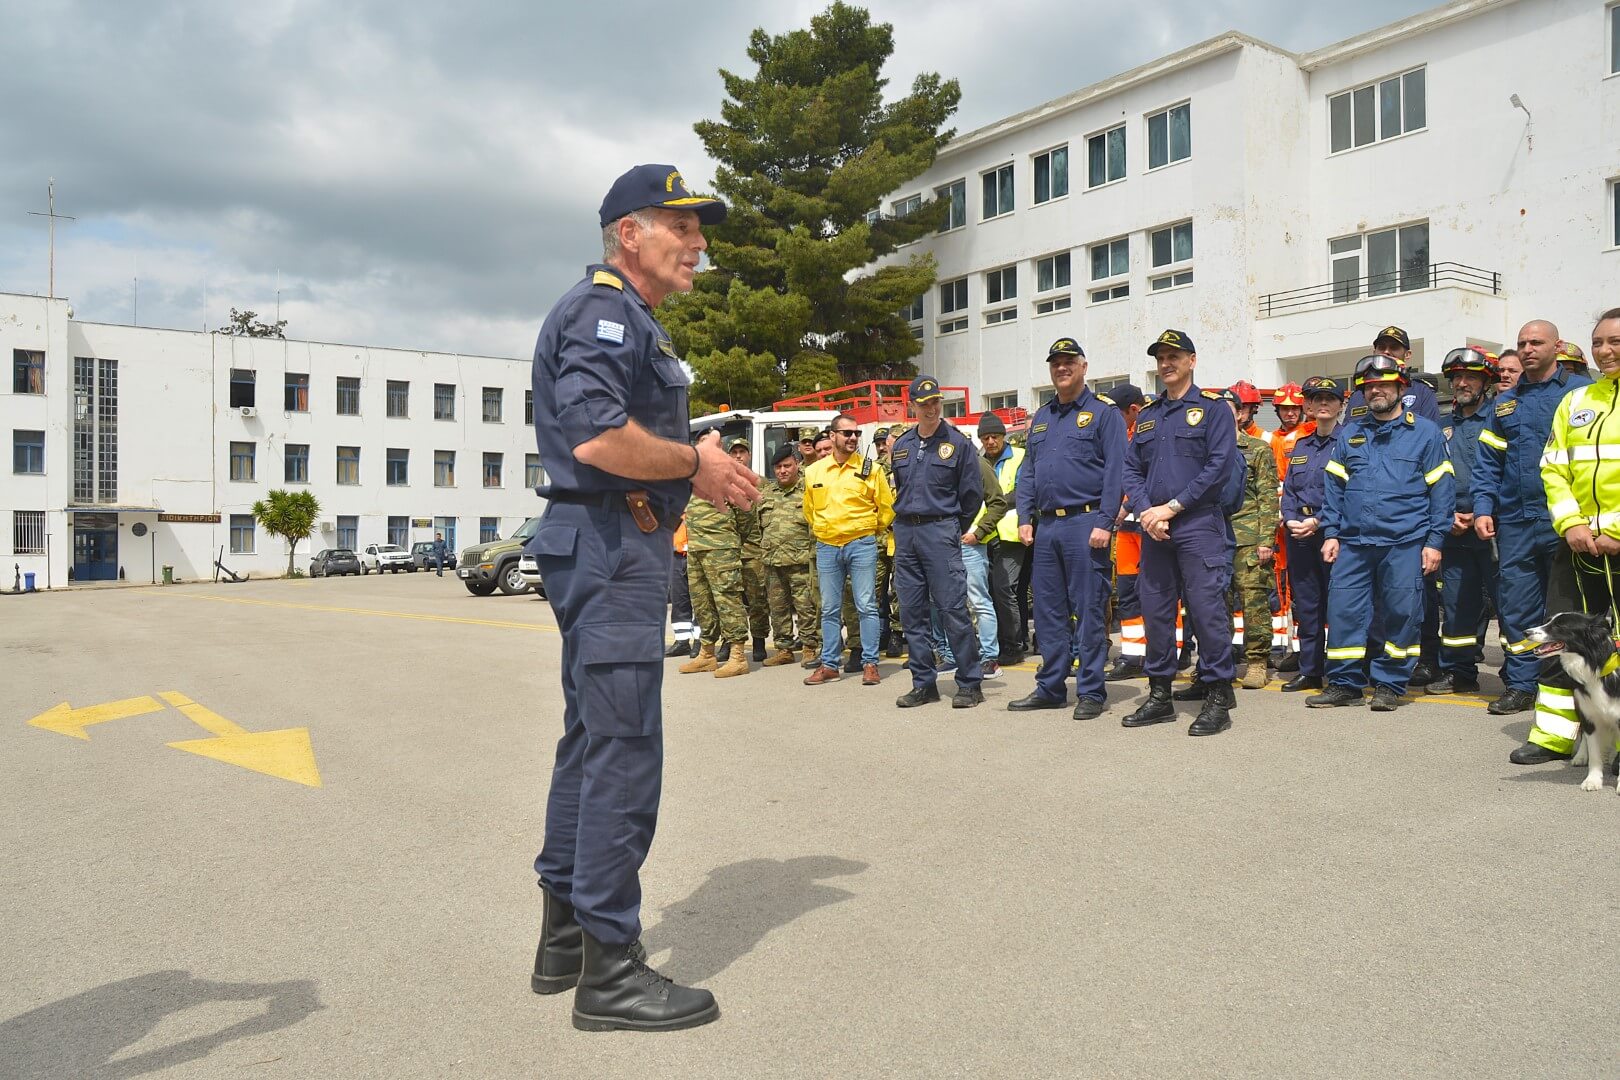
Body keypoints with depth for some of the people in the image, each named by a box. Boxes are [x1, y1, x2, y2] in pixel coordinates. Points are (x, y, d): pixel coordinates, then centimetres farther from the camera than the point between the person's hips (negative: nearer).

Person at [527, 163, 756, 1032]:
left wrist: (696, 466, 9)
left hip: (605, 546, 12)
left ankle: (564, 938, 27)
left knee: (591, 739, 15)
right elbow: (598, 437, -26)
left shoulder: (626, 319, 24)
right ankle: (609, 968, 2)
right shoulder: (605, 310, -11)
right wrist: (694, 463, -11)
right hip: (612, 545, -12)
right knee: (624, 749, -7)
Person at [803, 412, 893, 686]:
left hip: (861, 545, -3)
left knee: (866, 606, -1)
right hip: (826, 547, 3)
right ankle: (829, 665, 17)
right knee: (830, 609, 9)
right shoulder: (813, 471, 5)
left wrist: (869, 531, 9)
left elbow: (887, 506, 5)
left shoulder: (870, 469, -2)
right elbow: (809, 509, 19)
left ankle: (870, 663, 7)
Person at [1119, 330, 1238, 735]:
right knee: (1155, 611, 8)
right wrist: (1145, 512, -5)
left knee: (1206, 609, -7)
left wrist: (1171, 507, -13)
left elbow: (1220, 466, -9)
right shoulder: (1146, 416, 18)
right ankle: (1159, 695, 17)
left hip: (1198, 524, -6)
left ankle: (1218, 698, 2)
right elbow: (1131, 470, 13)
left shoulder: (1212, 408, 1)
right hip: (1153, 530, 6)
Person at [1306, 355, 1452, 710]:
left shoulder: (1425, 432, 6)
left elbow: (1440, 490, 3)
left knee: (1401, 614, 1)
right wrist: (1330, 533, 4)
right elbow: (1334, 487, 13)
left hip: (1404, 543, -2)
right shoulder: (1349, 434, 15)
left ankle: (1390, 685, 14)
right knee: (1343, 611, -1)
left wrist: (1434, 540, -4)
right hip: (1353, 542, 3)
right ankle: (1344, 683, 10)